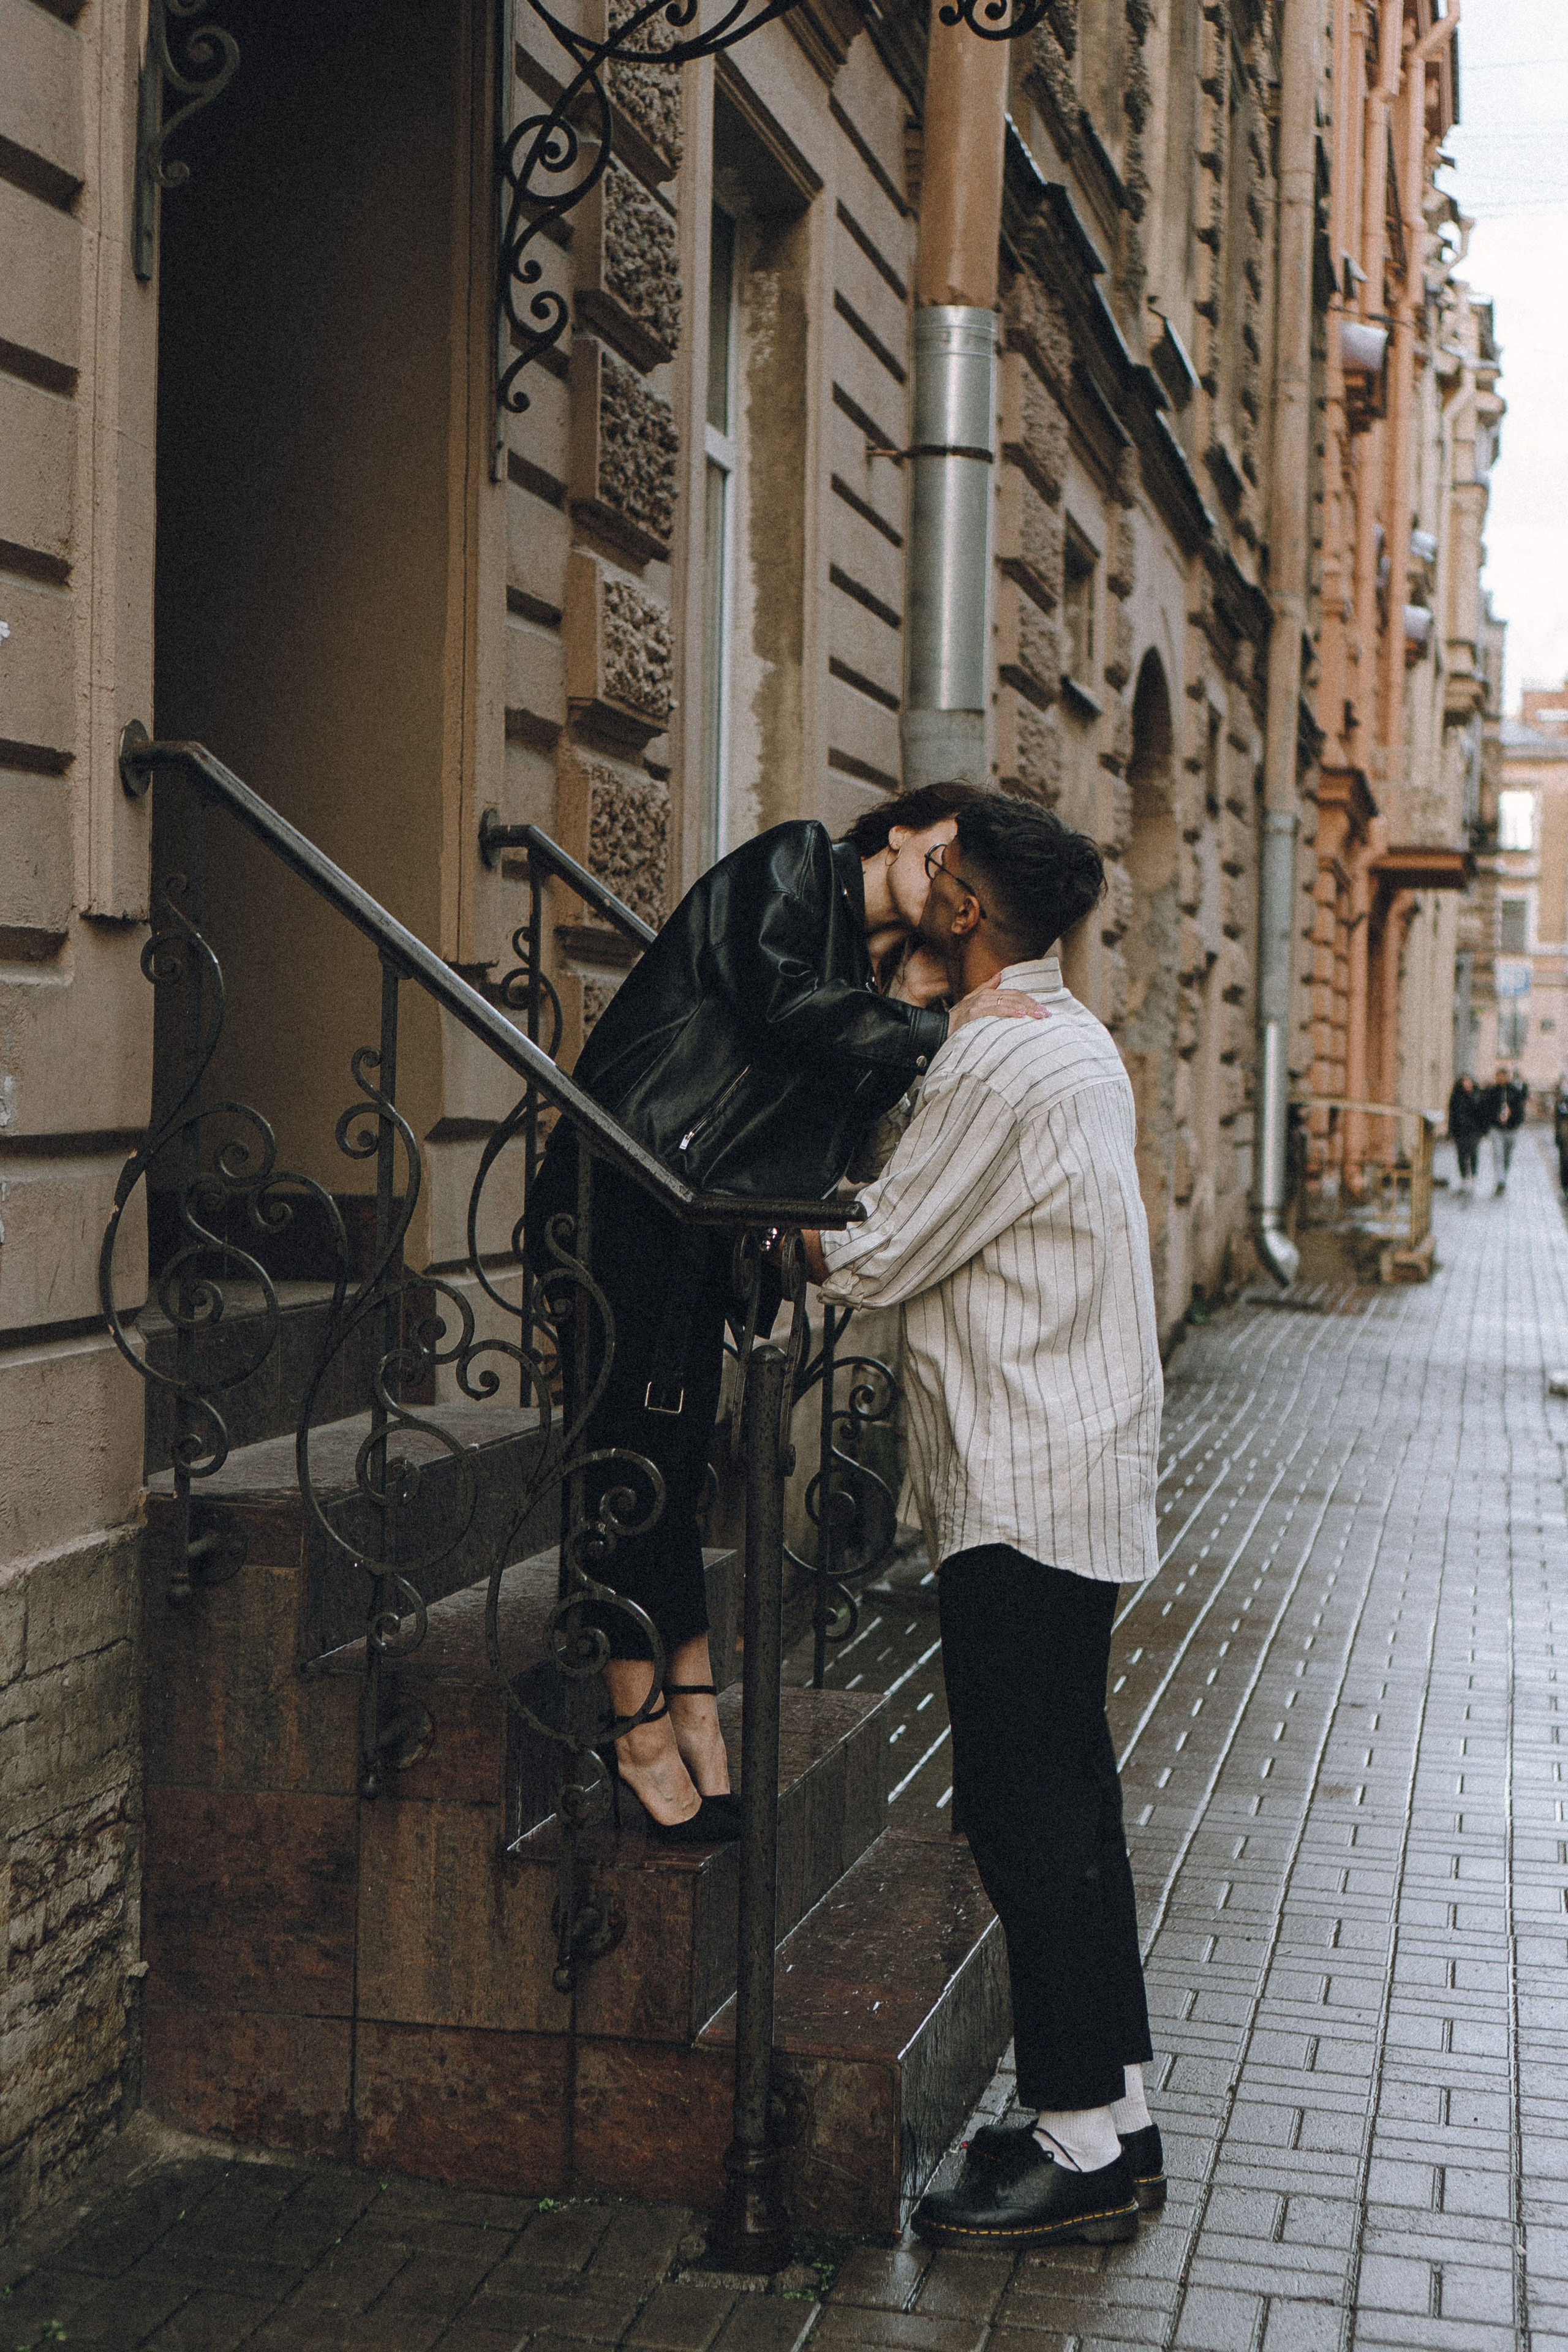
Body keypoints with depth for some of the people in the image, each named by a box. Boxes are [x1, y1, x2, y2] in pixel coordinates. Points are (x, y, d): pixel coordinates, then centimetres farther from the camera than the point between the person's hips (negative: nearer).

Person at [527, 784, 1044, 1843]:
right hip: (623, 1191, -9)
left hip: (693, 1219, 9)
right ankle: (644, 1722, 2)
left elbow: (831, 1133, 11)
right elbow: (778, 1000, -18)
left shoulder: (859, 974, 21)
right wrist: (932, 1030, -14)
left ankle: (689, 1712, 15)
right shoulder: (795, 863, -1)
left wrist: (910, 1027, 1)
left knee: (677, 1463, 10)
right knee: (639, 1454, -5)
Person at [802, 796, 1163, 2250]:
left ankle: (1081, 2146, 2)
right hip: (1083, 1471, 10)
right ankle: (1115, 2114, 22)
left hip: (1022, 1489, -10)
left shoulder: (1000, 1063, -17)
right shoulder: (1074, 1042, 14)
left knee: (1021, 1809, -5)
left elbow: (876, 1260, -13)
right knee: (1067, 1792, 14)